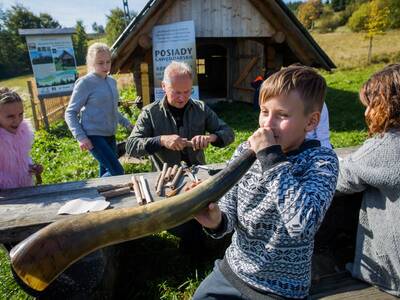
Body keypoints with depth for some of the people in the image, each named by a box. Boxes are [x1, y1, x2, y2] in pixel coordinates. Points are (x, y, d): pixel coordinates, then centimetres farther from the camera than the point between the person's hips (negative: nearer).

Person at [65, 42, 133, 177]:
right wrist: (80, 137, -19)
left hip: (110, 135, 7)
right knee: (117, 172, -12)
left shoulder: (112, 81, 10)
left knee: (106, 172, 13)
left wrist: (126, 123, 14)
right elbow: (70, 113, -8)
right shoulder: (85, 82, -10)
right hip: (93, 136, -7)